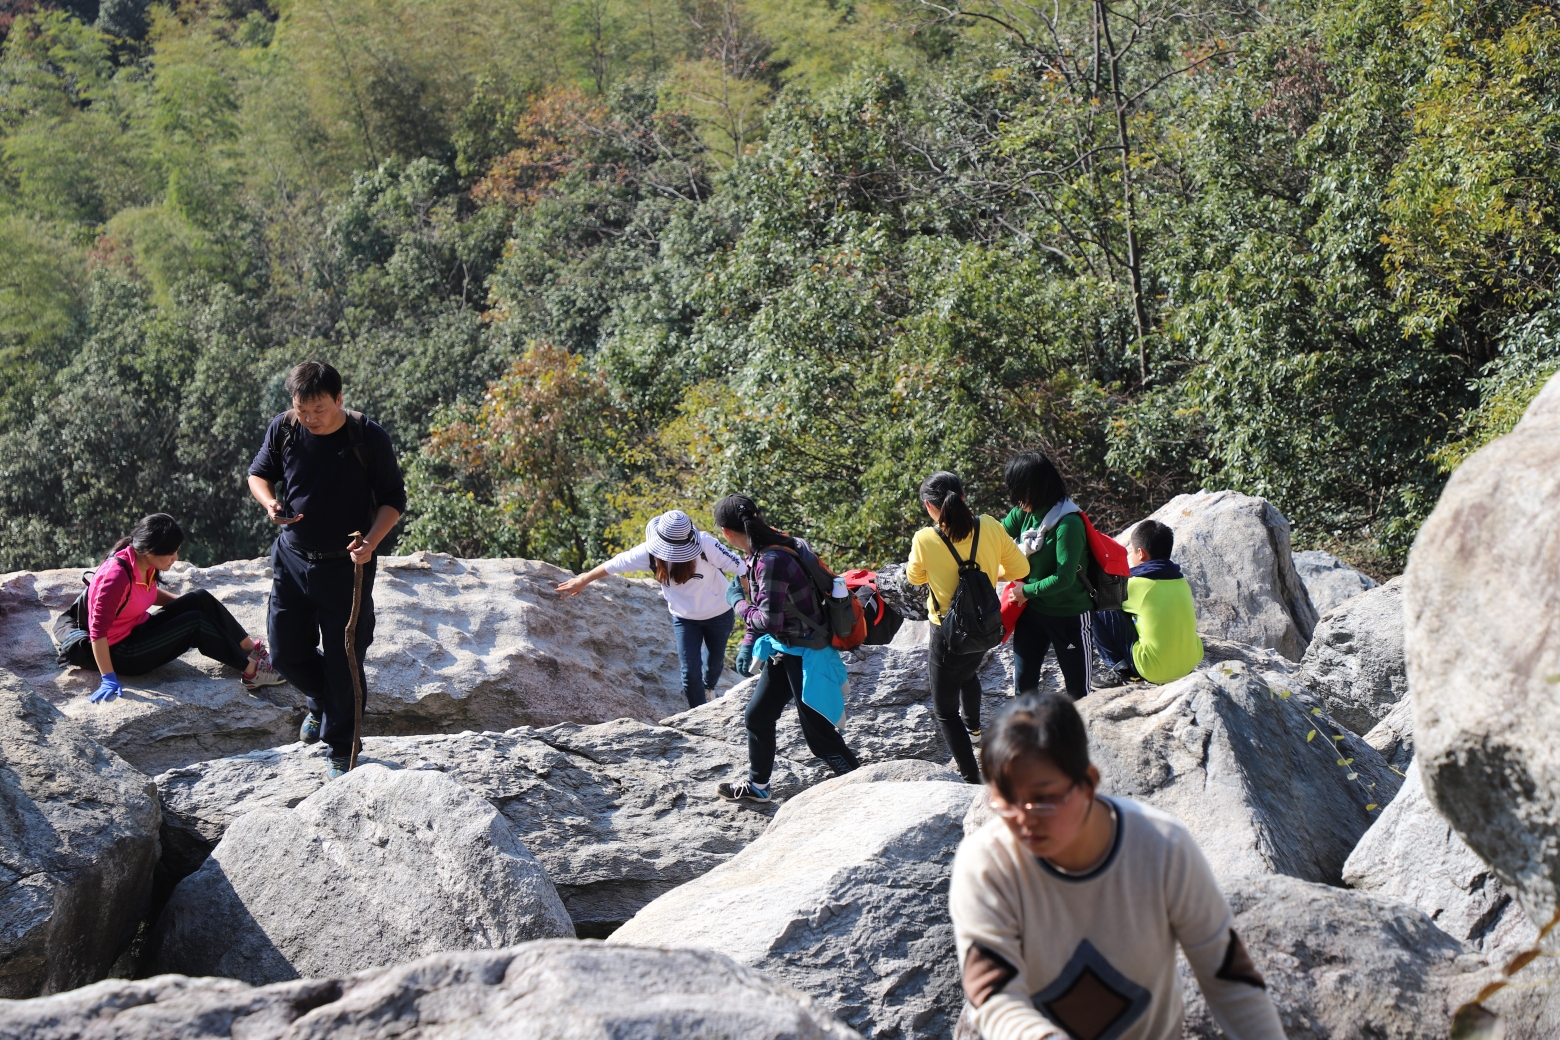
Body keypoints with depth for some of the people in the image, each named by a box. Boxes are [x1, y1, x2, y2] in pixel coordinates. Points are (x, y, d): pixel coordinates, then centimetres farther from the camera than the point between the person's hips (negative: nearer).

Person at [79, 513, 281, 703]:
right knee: (195, 623, -19)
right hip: (121, 653, -9)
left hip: (141, 630, 9)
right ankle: (250, 670, -10)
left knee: (202, 599, -2)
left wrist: (186, 604, 16)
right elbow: (98, 630, -32)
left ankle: (250, 649, 2)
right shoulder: (117, 575, -30)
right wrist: (108, 678, -34)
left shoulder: (144, 563, -3)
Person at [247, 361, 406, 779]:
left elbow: (393, 499, -6)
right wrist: (269, 502, -13)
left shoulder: (369, 438, -15)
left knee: (344, 660, 2)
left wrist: (372, 540, -24)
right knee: (286, 651, 10)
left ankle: (341, 749, 19)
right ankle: (321, 701, 42)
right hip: (293, 557, 4)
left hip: (347, 565, -4)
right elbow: (258, 474, 10)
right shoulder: (284, 429, -6)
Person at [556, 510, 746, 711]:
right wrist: (582, 581, 0)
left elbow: (740, 568, -28)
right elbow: (615, 564, -9)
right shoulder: (650, 552, -21)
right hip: (684, 617, 1)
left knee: (714, 663, 18)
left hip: (719, 614, -1)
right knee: (690, 672, -6)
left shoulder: (705, 544, -30)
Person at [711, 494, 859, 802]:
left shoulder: (772, 561, -29)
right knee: (757, 716, 20)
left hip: (807, 656, -10)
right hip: (786, 650, 10)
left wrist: (737, 601, -15)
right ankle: (757, 786, 38)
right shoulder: (762, 551, 1)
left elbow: (770, 620, -31)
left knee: (818, 734, -2)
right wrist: (748, 643, 11)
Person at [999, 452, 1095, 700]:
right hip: (1032, 611, 6)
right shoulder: (1024, 513, -7)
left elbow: (1063, 578, -27)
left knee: (1078, 689, 9)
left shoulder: (1069, 523, -26)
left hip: (1070, 616, -6)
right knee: (1023, 683, 13)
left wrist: (1026, 591, -17)